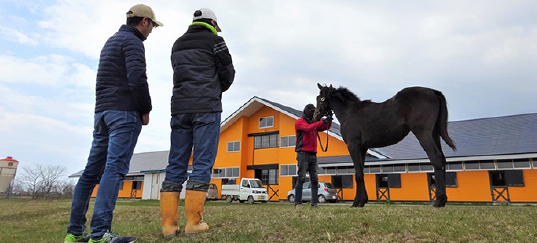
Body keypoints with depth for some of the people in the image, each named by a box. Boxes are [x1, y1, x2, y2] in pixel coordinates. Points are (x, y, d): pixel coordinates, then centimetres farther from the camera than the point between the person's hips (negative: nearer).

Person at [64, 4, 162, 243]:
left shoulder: (111, 41, 25)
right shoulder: (133, 42, -4)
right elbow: (137, 79, -18)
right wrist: (145, 110, -7)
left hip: (102, 111, 9)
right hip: (125, 112, -9)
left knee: (92, 170, 7)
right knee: (114, 169, -14)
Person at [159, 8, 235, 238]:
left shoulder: (177, 44, 22)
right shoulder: (213, 40, 5)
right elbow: (228, 74, 6)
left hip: (180, 107, 5)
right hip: (206, 108, -5)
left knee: (176, 165, 3)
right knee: (202, 163, -5)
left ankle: (168, 224, 1)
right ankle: (193, 222, -6)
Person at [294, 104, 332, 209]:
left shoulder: (314, 123, 23)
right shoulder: (299, 122, 2)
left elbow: (326, 127, 17)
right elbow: (308, 128, -16)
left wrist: (329, 120, -3)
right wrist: (322, 121, -21)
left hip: (313, 155, 7)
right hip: (303, 153, -7)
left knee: (315, 179, 3)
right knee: (301, 178, -11)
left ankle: (314, 203, 5)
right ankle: (298, 203, -9)